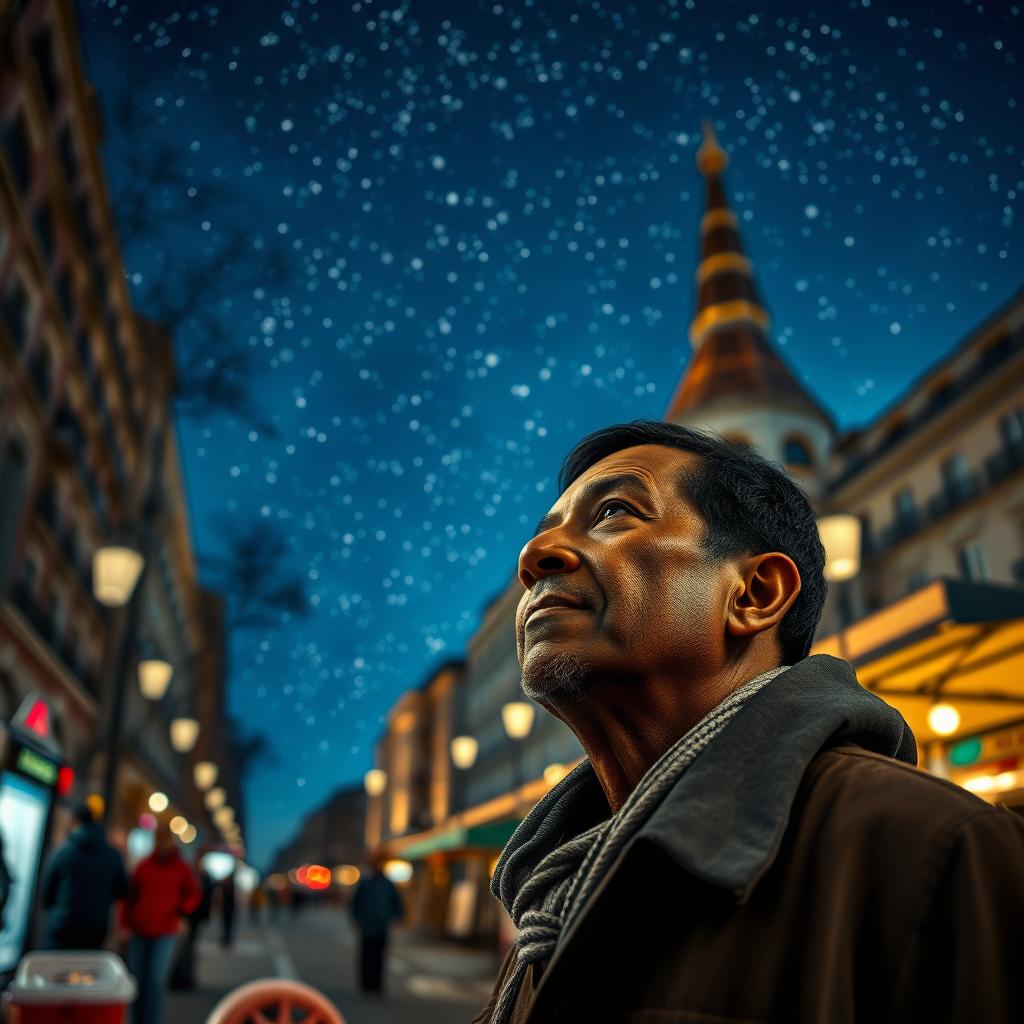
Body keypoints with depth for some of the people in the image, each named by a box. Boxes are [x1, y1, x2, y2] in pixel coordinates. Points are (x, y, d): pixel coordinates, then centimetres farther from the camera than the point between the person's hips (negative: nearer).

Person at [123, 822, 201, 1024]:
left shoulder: (181, 868, 3)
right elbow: (131, 896, 10)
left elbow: (194, 894, 8)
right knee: (138, 981, 6)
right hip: (140, 932, 3)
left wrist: (182, 909, -8)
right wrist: (127, 923, 4)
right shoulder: (143, 866, 8)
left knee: (156, 979, -10)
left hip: (165, 933, -2)